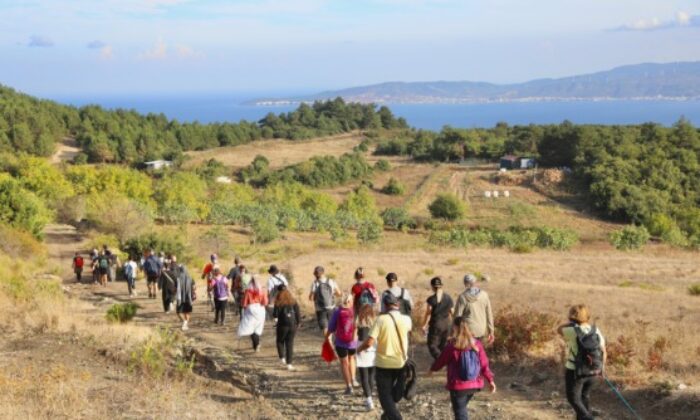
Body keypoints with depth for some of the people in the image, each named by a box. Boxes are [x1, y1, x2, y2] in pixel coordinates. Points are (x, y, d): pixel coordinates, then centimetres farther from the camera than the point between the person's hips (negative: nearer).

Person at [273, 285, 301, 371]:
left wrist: (275, 315, 12)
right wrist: (299, 322, 10)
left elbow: (275, 314, -10)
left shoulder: (278, 302, -8)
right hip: (293, 324, 3)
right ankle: (289, 363, 3)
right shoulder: (293, 301, 3)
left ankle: (282, 357, 1)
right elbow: (298, 312, 1)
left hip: (283, 324, -3)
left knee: (280, 341, 18)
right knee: (290, 343, 7)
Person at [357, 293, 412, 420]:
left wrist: (359, 349, 1)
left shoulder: (381, 319, -15)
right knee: (393, 392, 26)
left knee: (385, 395, 6)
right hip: (401, 363, 4)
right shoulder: (406, 319, -5)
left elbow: (369, 342, -20)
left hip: (384, 363, -4)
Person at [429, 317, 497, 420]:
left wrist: (432, 369, 20)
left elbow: (441, 360, 1)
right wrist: (490, 380, 10)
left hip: (458, 386, -5)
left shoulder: (452, 347, -14)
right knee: (461, 407, 25)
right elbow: (484, 364, 1)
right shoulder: (477, 344, -2)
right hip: (474, 385, 5)